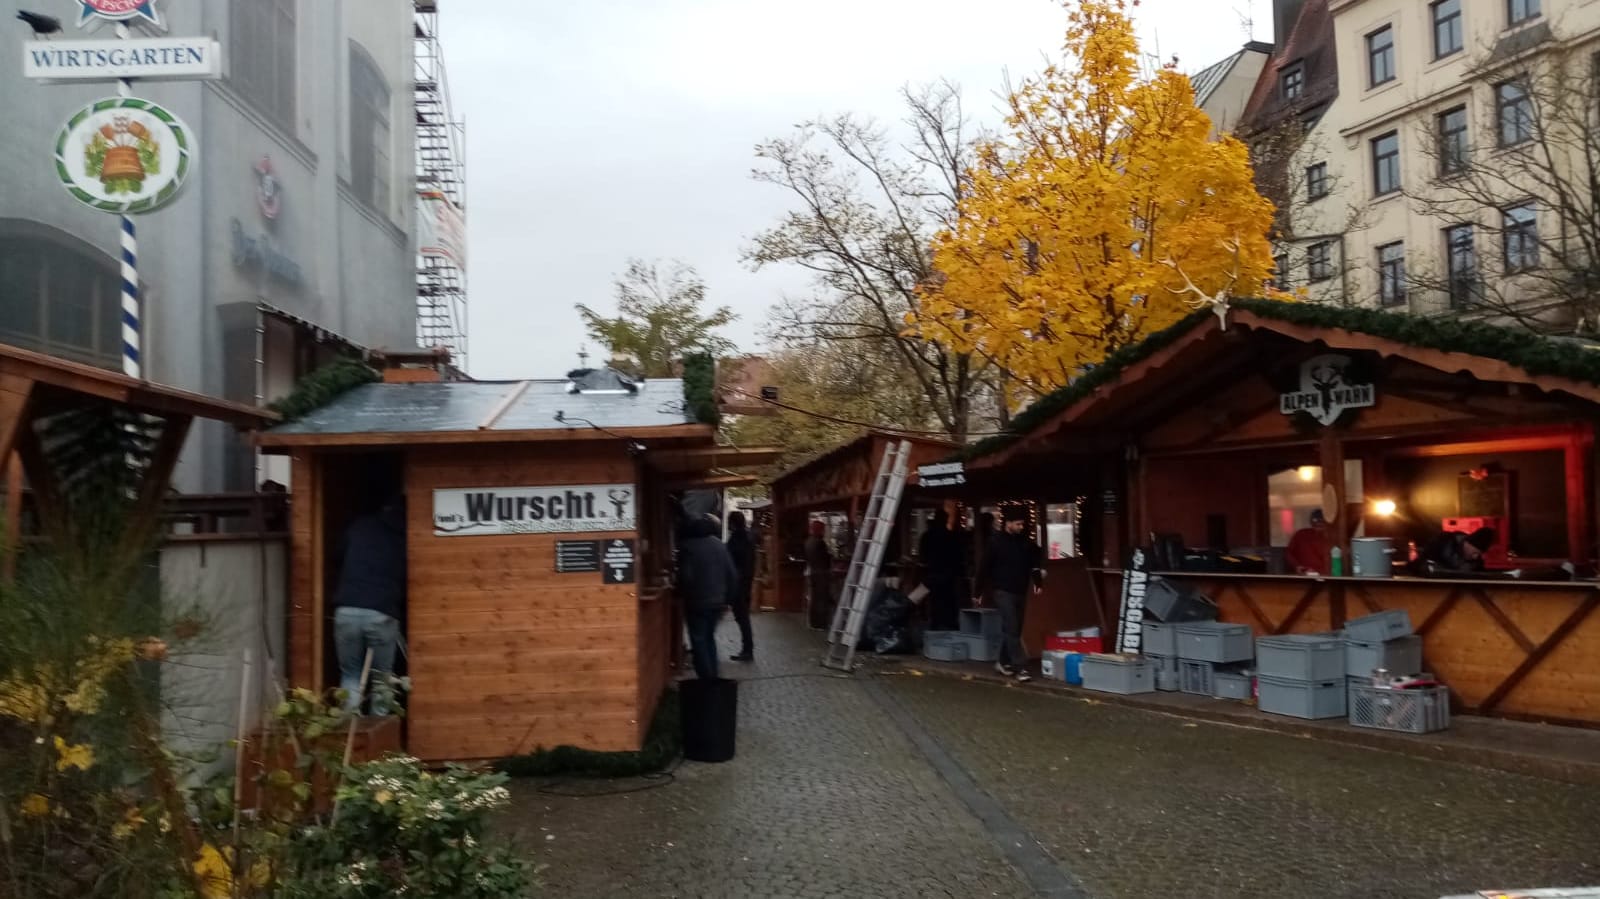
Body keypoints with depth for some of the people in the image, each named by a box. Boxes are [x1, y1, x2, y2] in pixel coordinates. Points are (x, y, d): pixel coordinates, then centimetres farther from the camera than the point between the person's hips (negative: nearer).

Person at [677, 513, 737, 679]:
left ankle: (706, 679, -3)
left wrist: (680, 594, -3)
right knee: (709, 637, 20)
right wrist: (726, 596, 12)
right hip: (717, 600, 6)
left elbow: (685, 576, -20)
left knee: (698, 640, 2)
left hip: (697, 602, -6)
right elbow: (732, 574, 4)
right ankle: (713, 676, 21)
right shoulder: (719, 544, 5)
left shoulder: (687, 546, -12)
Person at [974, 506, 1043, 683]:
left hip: (1021, 592, 5)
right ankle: (1020, 667, -12)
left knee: (1014, 629, 11)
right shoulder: (996, 541, -6)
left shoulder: (1026, 542, 6)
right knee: (1011, 629, -10)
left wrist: (1038, 582, 1)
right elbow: (984, 568, -4)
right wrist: (978, 593, -5)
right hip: (1003, 591, -5)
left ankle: (1004, 662, 25)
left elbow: (1034, 564, 16)